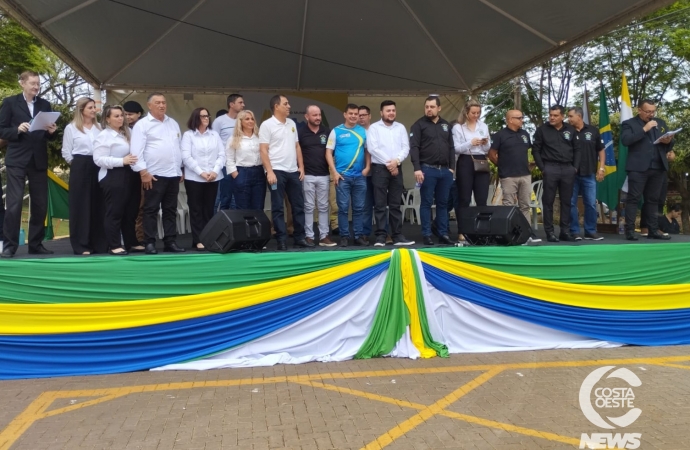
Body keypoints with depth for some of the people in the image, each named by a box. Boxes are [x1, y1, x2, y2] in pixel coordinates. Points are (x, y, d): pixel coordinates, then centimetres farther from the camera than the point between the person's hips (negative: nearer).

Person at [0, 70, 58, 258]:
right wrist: (17, 130, -18)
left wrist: (52, 132, -7)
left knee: (40, 204, 5)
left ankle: (36, 244, 15)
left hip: (39, 160, 4)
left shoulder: (45, 105, 13)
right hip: (17, 160, -4)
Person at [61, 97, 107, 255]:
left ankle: (98, 243, 14)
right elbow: (66, 152, 0)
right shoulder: (71, 128, 1)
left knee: (98, 205, 7)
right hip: (80, 168, -4)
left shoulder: (99, 127, 12)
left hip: (97, 168, 4)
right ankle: (81, 245, 4)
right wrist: (78, 165, 2)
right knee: (80, 205, -1)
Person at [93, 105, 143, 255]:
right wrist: (122, 161, -21)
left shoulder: (126, 134, 19)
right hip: (113, 177, -8)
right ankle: (114, 246, 1)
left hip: (129, 176, 8)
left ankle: (131, 243, 19)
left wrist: (133, 161, 8)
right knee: (115, 212, -4)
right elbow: (99, 159, -15)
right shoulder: (104, 135, -6)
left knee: (130, 211, 11)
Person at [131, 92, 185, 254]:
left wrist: (181, 169, 14)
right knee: (151, 210, 0)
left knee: (171, 209, 9)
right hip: (154, 174, -6)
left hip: (174, 174, 6)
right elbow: (137, 151, -9)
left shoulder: (173, 123, 16)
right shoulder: (142, 124, -2)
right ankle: (150, 243, 6)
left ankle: (170, 241, 15)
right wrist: (143, 172, -15)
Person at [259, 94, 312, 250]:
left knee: (298, 205, 8)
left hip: (293, 171, 6)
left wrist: (301, 167, 8)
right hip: (277, 171, -6)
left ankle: (300, 237, 17)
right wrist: (269, 172, -16)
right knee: (278, 208, 0)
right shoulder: (267, 125, -6)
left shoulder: (292, 123, 12)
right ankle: (281, 240, 6)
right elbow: (263, 150, -10)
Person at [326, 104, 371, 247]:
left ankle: (359, 236, 15)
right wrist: (334, 172, -9)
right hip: (342, 176, -2)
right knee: (343, 208, 0)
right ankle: (344, 236, 9)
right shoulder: (336, 131, 1)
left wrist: (367, 167, 0)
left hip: (360, 176, 2)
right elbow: (329, 152, 0)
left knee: (359, 208, 7)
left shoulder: (363, 131, 9)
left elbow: (367, 150, 15)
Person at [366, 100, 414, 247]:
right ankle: (381, 236, 0)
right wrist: (388, 164, -10)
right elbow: (372, 148, -9)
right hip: (379, 169, -3)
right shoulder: (374, 128, 1)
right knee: (380, 205, -3)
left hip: (396, 169, 3)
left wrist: (396, 161, -11)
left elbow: (406, 147, 6)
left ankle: (398, 236, 9)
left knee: (395, 205, 6)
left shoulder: (401, 127, 13)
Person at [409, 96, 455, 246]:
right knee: (426, 203, -1)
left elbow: (451, 147, 17)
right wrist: (417, 168, -17)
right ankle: (426, 235, 4)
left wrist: (451, 167, 8)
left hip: (445, 170, 5)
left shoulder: (446, 125, 15)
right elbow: (414, 148, -8)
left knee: (443, 203, 8)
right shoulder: (419, 125, 0)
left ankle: (443, 234, 14)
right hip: (427, 169, -4)